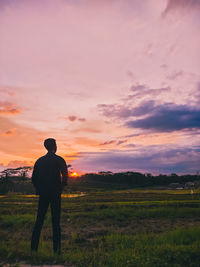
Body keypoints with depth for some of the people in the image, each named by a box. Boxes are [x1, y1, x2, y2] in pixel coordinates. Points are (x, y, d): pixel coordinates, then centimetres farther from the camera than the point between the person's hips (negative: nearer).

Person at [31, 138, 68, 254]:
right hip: (55, 194, -4)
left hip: (43, 194, 4)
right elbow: (65, 175, -15)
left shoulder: (39, 161, 7)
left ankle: (34, 248, 17)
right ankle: (57, 249, 9)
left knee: (39, 220, 13)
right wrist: (61, 188, -2)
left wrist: (39, 190, 14)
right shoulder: (59, 160, -6)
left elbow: (34, 178, 7)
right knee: (56, 221, 4)